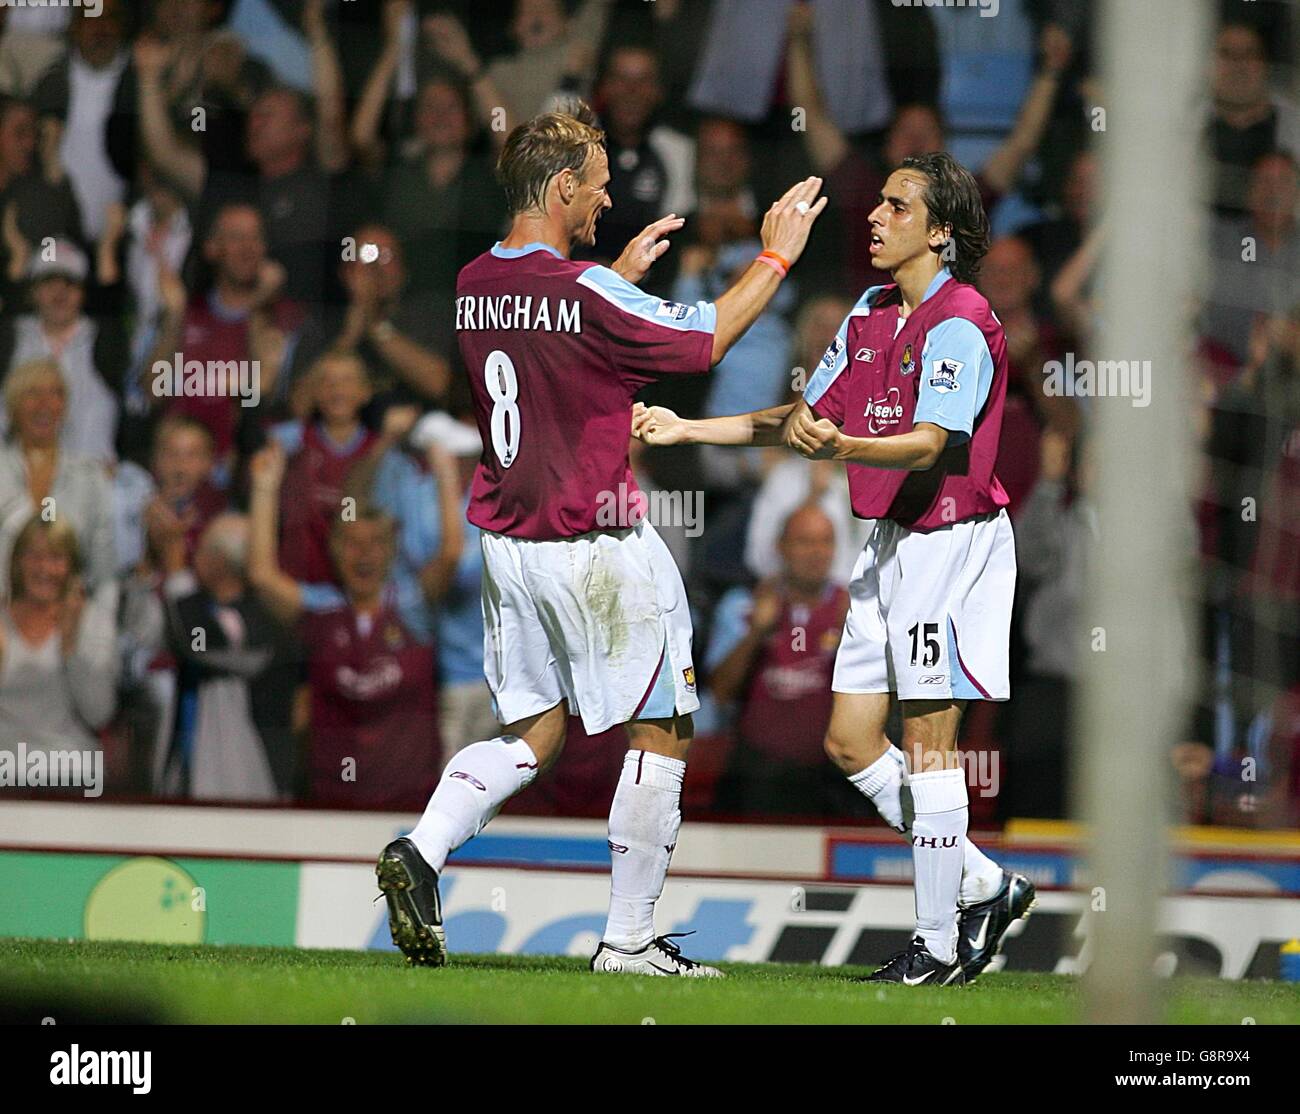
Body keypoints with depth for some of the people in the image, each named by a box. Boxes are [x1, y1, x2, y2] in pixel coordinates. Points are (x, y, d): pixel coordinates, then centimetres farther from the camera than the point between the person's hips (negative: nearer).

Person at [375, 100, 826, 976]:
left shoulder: (475, 286, 3)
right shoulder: (588, 294, -19)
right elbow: (708, 340, -7)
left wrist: (622, 271, 27)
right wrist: (777, 255, 4)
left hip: (508, 539, 7)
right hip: (599, 547, -7)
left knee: (532, 733, 15)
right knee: (661, 734, 6)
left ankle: (423, 850, -9)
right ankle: (630, 940, 9)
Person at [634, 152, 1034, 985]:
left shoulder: (961, 324, -15)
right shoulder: (871, 314, 12)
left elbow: (930, 445, -25)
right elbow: (809, 416, 19)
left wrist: (844, 447, -42)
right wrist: (684, 428, 15)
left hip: (950, 537, -9)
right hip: (891, 543, 9)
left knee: (927, 741, -6)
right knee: (852, 742, 8)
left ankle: (939, 945, 1)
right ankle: (983, 886, 20)